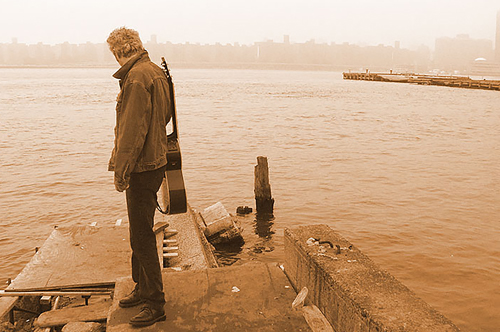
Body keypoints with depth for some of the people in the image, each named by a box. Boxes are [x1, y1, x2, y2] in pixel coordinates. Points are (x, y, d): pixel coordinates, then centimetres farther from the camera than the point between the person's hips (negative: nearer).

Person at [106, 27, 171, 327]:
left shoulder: (136, 77, -17)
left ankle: (156, 304, 9)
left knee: (142, 237, -2)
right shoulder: (157, 72, 13)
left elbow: (133, 129, -21)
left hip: (142, 167, -10)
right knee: (140, 233, 19)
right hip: (155, 161, 10)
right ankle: (143, 289, 33)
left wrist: (121, 170, -16)